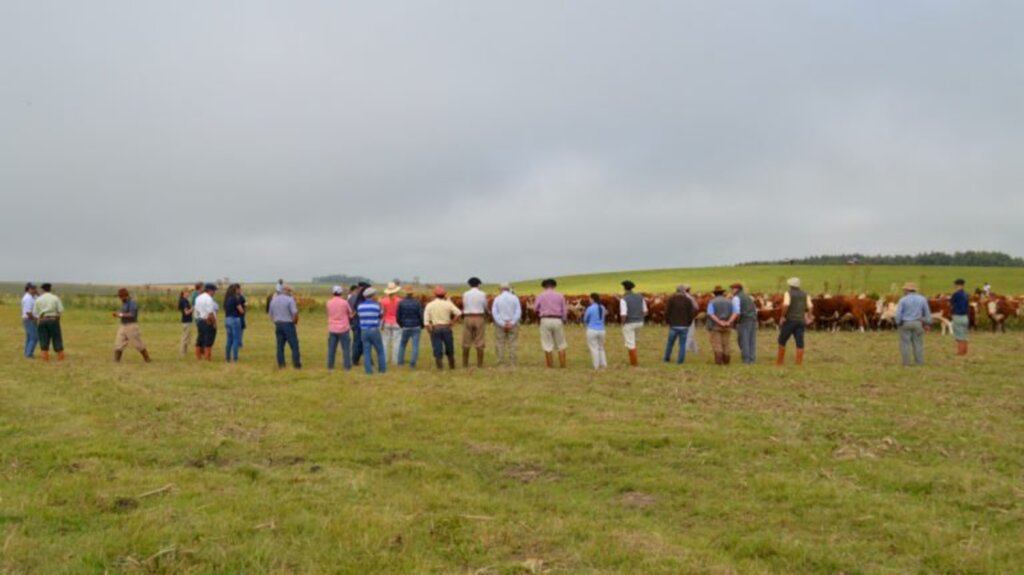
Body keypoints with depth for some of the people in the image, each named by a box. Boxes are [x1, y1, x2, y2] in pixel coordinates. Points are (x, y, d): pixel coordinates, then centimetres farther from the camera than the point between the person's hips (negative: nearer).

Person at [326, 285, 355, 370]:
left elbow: (329, 314, 12)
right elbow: (351, 314, 0)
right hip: (343, 328, -3)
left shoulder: (329, 303, 1)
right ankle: (347, 366, 2)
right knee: (346, 348, 3)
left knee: (331, 348, 10)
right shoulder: (344, 302, -9)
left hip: (332, 329, 3)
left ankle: (330, 365, 12)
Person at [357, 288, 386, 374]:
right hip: (374, 331, -3)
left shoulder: (360, 306, 0)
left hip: (364, 331, 3)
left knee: (367, 351, 6)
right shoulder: (376, 306, -8)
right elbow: (381, 316, 6)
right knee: (380, 351, 11)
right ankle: (382, 369, 15)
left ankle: (369, 370, 4)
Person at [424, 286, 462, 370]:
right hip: (446, 327, 0)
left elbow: (426, 320, -4)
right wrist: (452, 322, -1)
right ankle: (452, 365, 22)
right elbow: (458, 313, -10)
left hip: (435, 328, 0)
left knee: (437, 348, 4)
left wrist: (429, 330, 4)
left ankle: (440, 366, 1)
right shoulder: (448, 304, -2)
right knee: (449, 348, 14)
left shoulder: (429, 305, 1)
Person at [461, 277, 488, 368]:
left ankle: (465, 363, 11)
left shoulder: (465, 294, 2)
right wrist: (486, 315, 26)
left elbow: (464, 307, 4)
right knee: (479, 342, 1)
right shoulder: (482, 294, -1)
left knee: (466, 342, 8)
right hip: (479, 318, -1)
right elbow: (485, 308, 6)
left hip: (467, 318, 1)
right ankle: (480, 364, 1)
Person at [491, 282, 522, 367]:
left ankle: (501, 364, 1)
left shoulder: (497, 299, -1)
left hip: (500, 325, 0)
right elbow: (518, 312, -5)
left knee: (500, 344, 3)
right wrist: (511, 323, -9)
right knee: (512, 344, 3)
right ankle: (512, 364, 0)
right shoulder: (514, 298, 0)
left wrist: (502, 324, -8)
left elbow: (494, 313, -6)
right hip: (512, 324, 0)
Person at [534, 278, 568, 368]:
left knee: (547, 345, 4)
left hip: (545, 320, -1)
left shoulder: (540, 296, 2)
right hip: (557, 320, 1)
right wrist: (564, 320, 17)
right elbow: (565, 310, 6)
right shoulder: (560, 296, 6)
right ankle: (562, 365, 8)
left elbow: (535, 308, 4)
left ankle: (550, 365, 4)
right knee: (561, 344, 10)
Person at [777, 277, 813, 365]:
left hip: (790, 320, -4)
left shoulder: (788, 293, -6)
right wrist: (809, 317, 10)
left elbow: (786, 305, -21)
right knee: (800, 342, 3)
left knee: (782, 340, 8)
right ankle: (799, 362, -1)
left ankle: (780, 361, 10)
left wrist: (782, 316, -13)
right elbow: (810, 306, 2)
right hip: (801, 321, 4)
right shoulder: (804, 294, 9)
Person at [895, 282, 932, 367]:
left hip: (905, 324, -3)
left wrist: (898, 324, 0)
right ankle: (920, 362, 9)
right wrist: (928, 324, 12)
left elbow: (898, 314, -10)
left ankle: (906, 363, 2)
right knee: (918, 343, 8)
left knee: (905, 343, 2)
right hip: (917, 323, 3)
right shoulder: (922, 299, 2)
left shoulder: (903, 300, -8)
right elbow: (927, 312, 6)